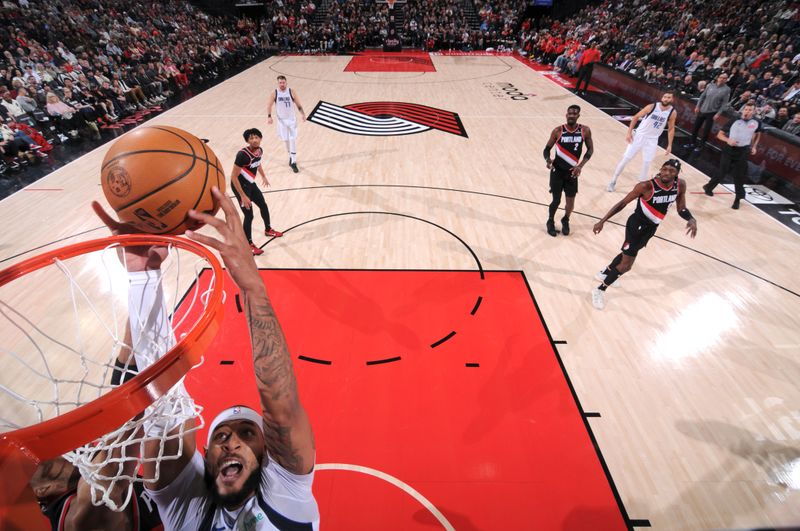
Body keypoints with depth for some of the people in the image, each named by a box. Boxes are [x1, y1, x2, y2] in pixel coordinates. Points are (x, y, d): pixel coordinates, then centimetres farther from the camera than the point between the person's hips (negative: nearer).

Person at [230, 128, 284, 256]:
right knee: (249, 215, -5)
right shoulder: (243, 154, -29)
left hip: (251, 184, 8)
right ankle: (249, 245, 11)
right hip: (240, 185, -8)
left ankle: (268, 229, 47)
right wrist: (243, 196, -26)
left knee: (263, 206, 21)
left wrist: (263, 177, 27)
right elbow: (233, 177, -26)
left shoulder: (259, 150, -5)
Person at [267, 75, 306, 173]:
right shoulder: (275, 93, -5)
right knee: (286, 140, 10)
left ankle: (293, 162, -4)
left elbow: (298, 105, -2)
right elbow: (269, 106, 1)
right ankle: (291, 157, 32)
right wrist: (269, 116, -13)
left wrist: (303, 114, -19)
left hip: (292, 120, -1)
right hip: (282, 121, 1)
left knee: (293, 140, -8)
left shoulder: (291, 92, -7)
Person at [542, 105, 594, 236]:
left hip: (572, 171, 2)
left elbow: (590, 149, 3)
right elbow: (547, 149, -4)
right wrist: (548, 159, -27)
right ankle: (550, 221, 25)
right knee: (556, 200, -1)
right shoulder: (558, 131, -10)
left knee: (571, 201, 5)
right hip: (557, 171, -2)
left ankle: (565, 220, 34)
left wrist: (580, 165, -12)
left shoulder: (585, 131, -6)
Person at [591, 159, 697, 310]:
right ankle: (599, 290, 5)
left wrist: (692, 219, -17)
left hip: (651, 228, 7)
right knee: (626, 264, -10)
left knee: (628, 253, 26)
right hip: (637, 224, -7)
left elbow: (681, 209, 4)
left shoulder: (680, 185, -7)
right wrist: (602, 221, -20)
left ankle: (605, 273, 51)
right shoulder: (646, 186, -25)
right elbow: (622, 203, -17)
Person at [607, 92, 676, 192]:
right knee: (626, 159, -2)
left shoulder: (673, 112, -7)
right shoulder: (652, 107, -14)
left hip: (652, 140, 2)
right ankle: (613, 181, 10)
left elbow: (671, 129, 3)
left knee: (646, 164, 4)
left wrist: (669, 145, 0)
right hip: (640, 135, -2)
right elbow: (636, 117, -3)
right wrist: (629, 132, -10)